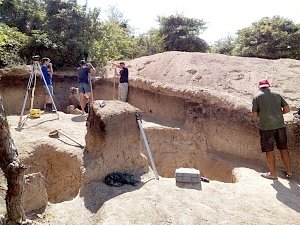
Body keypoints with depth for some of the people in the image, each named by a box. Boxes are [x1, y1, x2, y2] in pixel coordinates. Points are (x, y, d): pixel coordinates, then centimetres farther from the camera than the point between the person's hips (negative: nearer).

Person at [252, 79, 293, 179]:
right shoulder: (277, 95, 8)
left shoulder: (257, 98, -2)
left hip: (266, 127, -4)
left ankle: (273, 173, 17)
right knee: (283, 148, 15)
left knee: (269, 150, 7)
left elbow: (254, 116, -4)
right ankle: (289, 171, 25)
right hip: (280, 125, 4)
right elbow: (287, 109, 7)